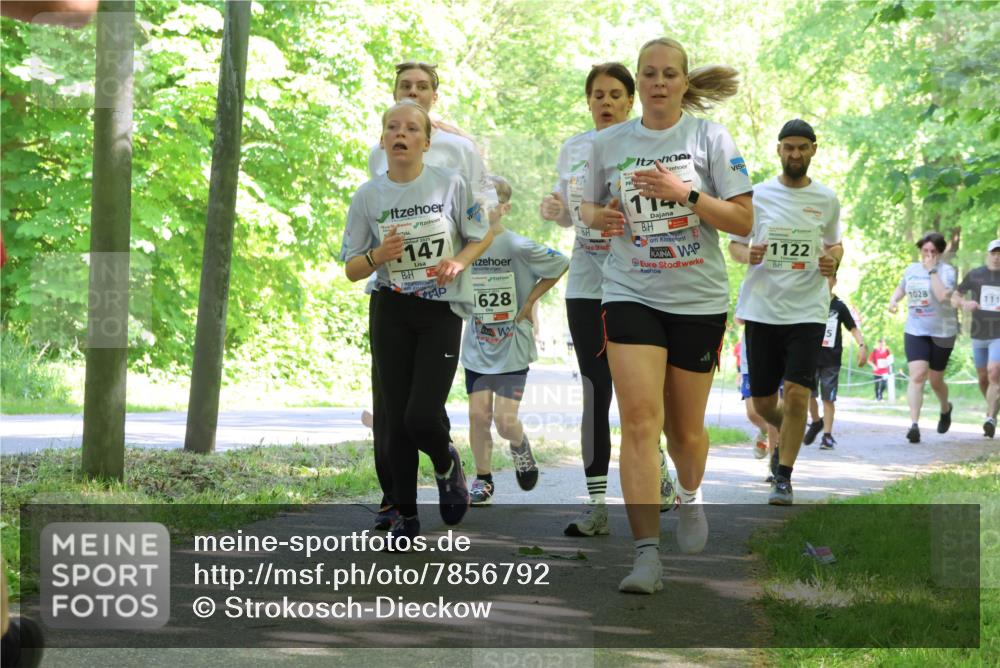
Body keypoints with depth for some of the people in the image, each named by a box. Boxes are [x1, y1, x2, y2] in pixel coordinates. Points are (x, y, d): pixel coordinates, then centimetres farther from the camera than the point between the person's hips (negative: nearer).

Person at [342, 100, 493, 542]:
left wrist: (458, 263, -14)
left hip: (443, 311, -2)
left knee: (421, 417, -14)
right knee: (396, 421, 1)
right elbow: (352, 270, 3)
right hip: (391, 312, 2)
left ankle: (447, 464, 21)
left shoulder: (451, 185, -6)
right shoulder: (368, 197, -2)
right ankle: (406, 517, 17)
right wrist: (379, 256, -18)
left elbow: (483, 235, 5)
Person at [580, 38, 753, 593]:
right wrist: (601, 217, -4)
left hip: (698, 298, 0)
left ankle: (690, 496, 46)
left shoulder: (710, 138, -1)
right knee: (639, 420, -15)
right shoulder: (609, 143, 6)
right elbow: (589, 208, 19)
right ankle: (647, 555, -17)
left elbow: (744, 220, -5)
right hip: (630, 294, 0)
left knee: (685, 428, 11)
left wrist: (684, 193, -18)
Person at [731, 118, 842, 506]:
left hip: (807, 310, -1)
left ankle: (784, 479, -2)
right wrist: (748, 255, -14)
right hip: (761, 309, 1)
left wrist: (833, 259, -4)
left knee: (796, 394, -14)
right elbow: (734, 244, 9)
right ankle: (787, 437, 41)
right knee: (763, 403, 6)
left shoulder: (826, 200, 6)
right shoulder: (757, 195, 3)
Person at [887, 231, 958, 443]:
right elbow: (901, 288, 27)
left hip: (941, 332, -3)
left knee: (935, 380, 10)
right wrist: (893, 300, 5)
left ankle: (946, 409, 43)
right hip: (915, 331, 3)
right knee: (917, 375, -15)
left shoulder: (946, 270, -8)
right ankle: (914, 424, -21)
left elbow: (943, 295, -25)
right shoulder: (912, 269, 8)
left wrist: (932, 270, -21)